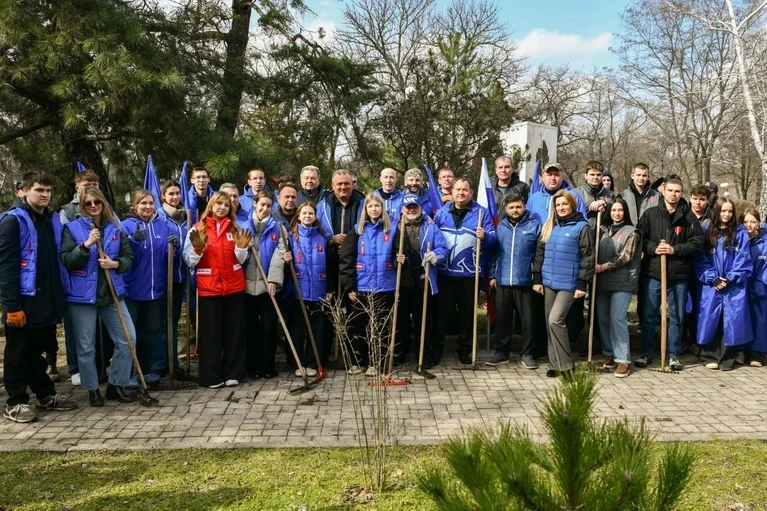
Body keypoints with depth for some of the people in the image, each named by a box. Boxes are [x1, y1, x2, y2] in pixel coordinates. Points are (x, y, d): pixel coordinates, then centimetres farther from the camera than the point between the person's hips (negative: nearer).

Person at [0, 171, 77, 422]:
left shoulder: (53, 220, 11)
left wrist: (61, 295, 10)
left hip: (49, 300, 6)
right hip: (24, 300, -6)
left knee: (40, 350, 18)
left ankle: (46, 395, 29)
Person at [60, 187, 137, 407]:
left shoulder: (115, 228, 9)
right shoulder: (72, 228, -1)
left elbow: (128, 257, 9)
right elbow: (66, 261, -10)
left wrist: (115, 263, -11)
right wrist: (86, 245, -22)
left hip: (112, 293, 3)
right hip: (82, 295, -3)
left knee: (128, 338, 0)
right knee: (86, 346, 3)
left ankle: (116, 385, 15)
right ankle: (92, 389, 20)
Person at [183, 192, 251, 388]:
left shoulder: (234, 228, 10)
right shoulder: (197, 229, 1)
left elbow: (241, 260, 12)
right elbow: (189, 262, -1)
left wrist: (241, 247, -7)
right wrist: (198, 250, -19)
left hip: (234, 286, 3)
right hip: (209, 288, -3)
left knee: (234, 331, 6)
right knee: (210, 333, 0)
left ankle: (232, 373, 16)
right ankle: (211, 376, 8)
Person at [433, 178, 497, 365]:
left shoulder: (481, 212, 1)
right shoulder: (442, 212, 9)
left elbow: (493, 238, -6)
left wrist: (485, 236, -26)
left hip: (470, 273, -1)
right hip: (444, 272, 1)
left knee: (467, 313, 9)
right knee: (442, 312, 6)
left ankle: (465, 349, 23)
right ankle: (436, 349, 16)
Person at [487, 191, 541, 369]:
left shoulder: (534, 225, -2)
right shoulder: (500, 227, 8)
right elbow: (493, 253, 10)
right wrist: (492, 275, 6)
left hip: (525, 282, -3)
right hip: (502, 282, 3)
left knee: (527, 320, 5)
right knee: (502, 319, 11)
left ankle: (526, 354, 18)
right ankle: (502, 352, 23)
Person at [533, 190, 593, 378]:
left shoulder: (582, 227, -5)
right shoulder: (549, 226, 12)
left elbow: (588, 257, -8)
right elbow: (540, 253, 13)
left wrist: (582, 284, -12)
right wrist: (537, 279, 9)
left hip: (568, 284, -6)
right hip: (549, 282, 6)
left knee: (555, 320, -14)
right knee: (550, 323, 8)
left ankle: (565, 365, -2)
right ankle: (555, 364, 17)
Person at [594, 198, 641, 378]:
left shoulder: (631, 232, 2)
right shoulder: (603, 229, 15)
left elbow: (625, 256, -8)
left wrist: (604, 266, -13)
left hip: (622, 282, -5)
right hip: (602, 281, 5)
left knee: (617, 319, -11)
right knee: (603, 318, 7)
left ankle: (623, 359, -6)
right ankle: (609, 353, 21)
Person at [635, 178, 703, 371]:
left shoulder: (688, 216, 1)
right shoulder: (650, 213, 2)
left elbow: (697, 241, -1)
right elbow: (639, 237, 3)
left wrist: (675, 249, -13)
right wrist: (653, 248, -14)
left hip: (679, 274, 0)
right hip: (652, 272, 0)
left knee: (677, 317, 8)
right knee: (648, 315, 6)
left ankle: (673, 355, 19)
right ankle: (646, 353, 17)